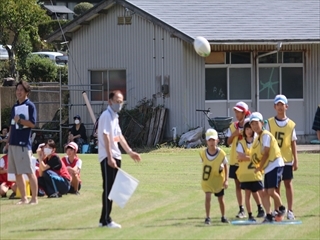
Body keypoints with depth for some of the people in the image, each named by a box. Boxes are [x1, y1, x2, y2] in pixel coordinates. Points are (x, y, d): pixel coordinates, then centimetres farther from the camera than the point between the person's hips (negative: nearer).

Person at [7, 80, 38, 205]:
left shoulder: (30, 106, -3)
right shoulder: (15, 107, 18)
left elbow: (32, 124, -11)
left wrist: (20, 120, -21)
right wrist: (8, 140, 17)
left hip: (24, 143, -7)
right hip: (13, 143, 8)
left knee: (29, 172, -7)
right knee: (17, 173, 7)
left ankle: (34, 198, -3)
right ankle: (23, 198, 12)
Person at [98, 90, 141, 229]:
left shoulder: (115, 116, 17)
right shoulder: (106, 116, -12)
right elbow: (106, 137, -19)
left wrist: (130, 152, 24)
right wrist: (110, 158, -24)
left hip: (115, 156, 9)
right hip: (108, 157, -9)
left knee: (111, 188, 10)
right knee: (108, 188, -7)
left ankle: (104, 219, 15)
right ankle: (106, 220, -5)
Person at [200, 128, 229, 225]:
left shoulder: (221, 153, -18)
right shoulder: (203, 153, -14)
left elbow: (225, 166, -5)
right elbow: (204, 164, 2)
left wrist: (226, 180, -7)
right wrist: (204, 176, 5)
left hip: (219, 179, 0)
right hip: (207, 179, 0)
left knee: (220, 198, 12)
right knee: (208, 197, -13)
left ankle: (223, 217, 30)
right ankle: (207, 217, -5)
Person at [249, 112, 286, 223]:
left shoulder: (265, 135, -10)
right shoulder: (257, 138, 16)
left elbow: (266, 154, -13)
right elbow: (257, 155, 19)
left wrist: (260, 167, -8)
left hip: (275, 165, -9)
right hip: (267, 168, 9)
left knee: (271, 191, -14)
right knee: (264, 192, 1)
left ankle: (281, 208, 8)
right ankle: (269, 216, 3)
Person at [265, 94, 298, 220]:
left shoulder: (291, 124, 4)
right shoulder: (270, 123, 2)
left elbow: (293, 143, 4)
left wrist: (295, 160, 1)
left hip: (287, 159, 0)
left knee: (288, 183, 2)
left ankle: (290, 210, 6)